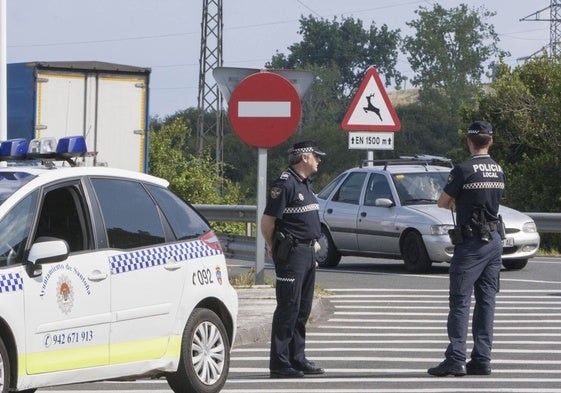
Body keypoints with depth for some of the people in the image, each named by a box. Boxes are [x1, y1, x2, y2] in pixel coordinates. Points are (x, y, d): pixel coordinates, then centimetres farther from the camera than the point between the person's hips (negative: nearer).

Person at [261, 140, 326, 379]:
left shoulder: (306, 184, 16)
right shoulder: (285, 184, -14)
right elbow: (267, 220, -13)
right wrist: (272, 247, -2)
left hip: (308, 252, 9)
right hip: (292, 252, -9)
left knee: (303, 309, 13)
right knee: (288, 308, -8)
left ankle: (297, 359, 19)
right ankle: (279, 364, -6)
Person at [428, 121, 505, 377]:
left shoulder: (464, 170, -13)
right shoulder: (499, 171, 8)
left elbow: (442, 203, -4)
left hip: (471, 243, -6)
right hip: (494, 240, 6)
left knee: (460, 301, -4)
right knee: (486, 301, 8)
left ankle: (455, 360, -8)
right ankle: (482, 360, 7)